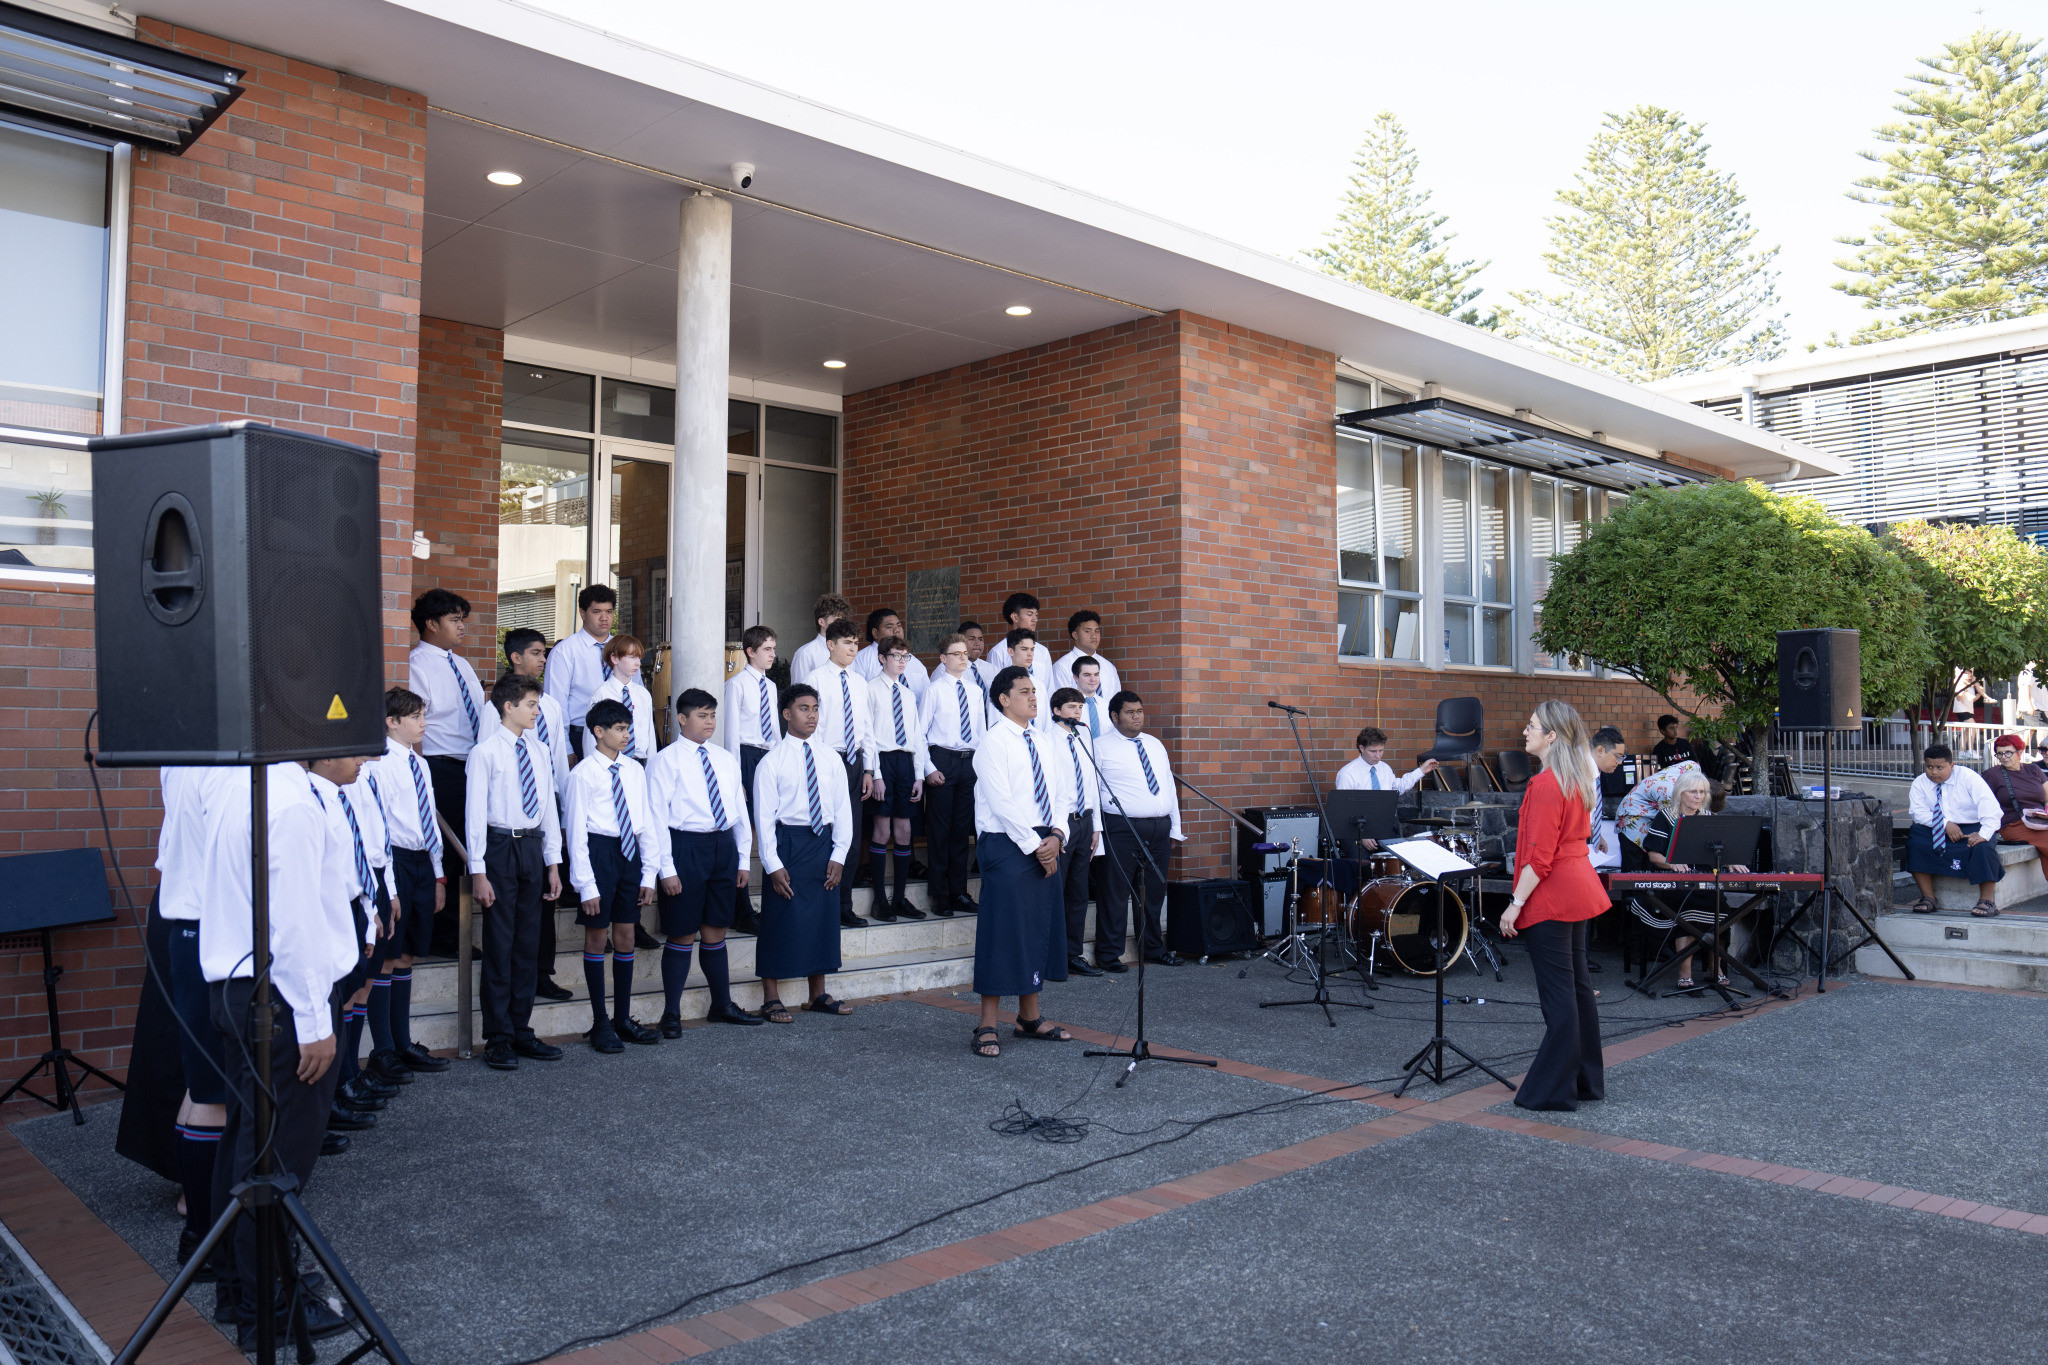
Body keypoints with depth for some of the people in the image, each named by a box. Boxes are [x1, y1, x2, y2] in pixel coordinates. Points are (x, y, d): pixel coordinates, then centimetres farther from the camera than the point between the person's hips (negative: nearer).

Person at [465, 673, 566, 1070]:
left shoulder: (538, 750, 9)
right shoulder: (485, 752, -8)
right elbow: (475, 813, -9)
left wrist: (553, 863, 11)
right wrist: (478, 872, -13)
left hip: (533, 845, 6)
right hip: (501, 847, -6)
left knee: (527, 944, 11)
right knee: (499, 944, 0)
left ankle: (521, 1031, 22)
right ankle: (498, 1038, 10)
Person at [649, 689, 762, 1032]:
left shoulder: (726, 760, 12)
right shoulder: (666, 761, -5)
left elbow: (740, 810, 16)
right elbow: (657, 817, -8)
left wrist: (743, 859, 12)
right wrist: (667, 868, -13)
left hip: (724, 846, 5)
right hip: (686, 846, -5)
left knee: (716, 931, 14)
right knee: (682, 935, 2)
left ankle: (722, 1005, 25)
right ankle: (671, 1014, 13)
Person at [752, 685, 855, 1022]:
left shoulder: (830, 757, 7)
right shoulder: (772, 761, -5)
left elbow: (843, 807, 8)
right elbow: (764, 816, -7)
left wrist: (839, 855, 0)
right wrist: (773, 864, -13)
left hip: (824, 842, 4)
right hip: (788, 842, -4)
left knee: (823, 917, 10)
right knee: (780, 920, -1)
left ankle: (818, 994, 23)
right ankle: (771, 999, 11)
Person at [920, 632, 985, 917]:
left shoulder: (975, 691, 11)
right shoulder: (934, 690, -3)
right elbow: (920, 731, -4)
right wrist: (929, 769, -10)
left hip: (970, 762, 5)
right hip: (942, 759, -4)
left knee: (963, 828, 9)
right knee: (940, 828, 0)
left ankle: (959, 891, 19)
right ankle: (940, 895, 8)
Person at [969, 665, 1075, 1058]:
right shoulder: (994, 742, -8)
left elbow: (1063, 794, 14)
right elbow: (1002, 803, -15)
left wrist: (1056, 835, -3)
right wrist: (1034, 845, -15)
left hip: (1045, 846, 7)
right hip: (1008, 846, -7)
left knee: (1041, 929, 11)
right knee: (1003, 932, -6)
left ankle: (1030, 1017, 22)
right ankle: (987, 1027, 1)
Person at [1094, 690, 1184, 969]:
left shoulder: (1155, 745, 18)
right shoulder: (1102, 747, -2)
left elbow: (1169, 786, 20)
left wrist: (1175, 827, 16)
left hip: (1160, 829, 6)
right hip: (1123, 829, -6)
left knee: (1155, 893, 13)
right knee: (1116, 894, -4)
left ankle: (1154, 948, 27)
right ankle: (1109, 954, 6)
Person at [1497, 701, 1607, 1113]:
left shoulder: (1547, 784, -18)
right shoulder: (1578, 780, 11)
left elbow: (1540, 856, -21)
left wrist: (1516, 903, -18)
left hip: (1551, 896, -10)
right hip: (1577, 888, 10)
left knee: (1557, 993, -5)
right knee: (1577, 984, 15)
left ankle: (1554, 1090, 2)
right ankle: (1588, 1080, 23)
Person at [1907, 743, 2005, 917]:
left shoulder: (1967, 777, -6)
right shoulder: (1919, 783, 2)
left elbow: (1989, 805, -18)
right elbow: (1919, 812, -10)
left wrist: (1983, 834, -33)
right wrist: (1946, 824, -26)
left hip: (1971, 828, -2)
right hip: (1937, 831, 2)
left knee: (1983, 847, -33)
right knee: (1915, 842, -26)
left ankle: (1987, 901, -21)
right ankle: (1927, 898, -19)